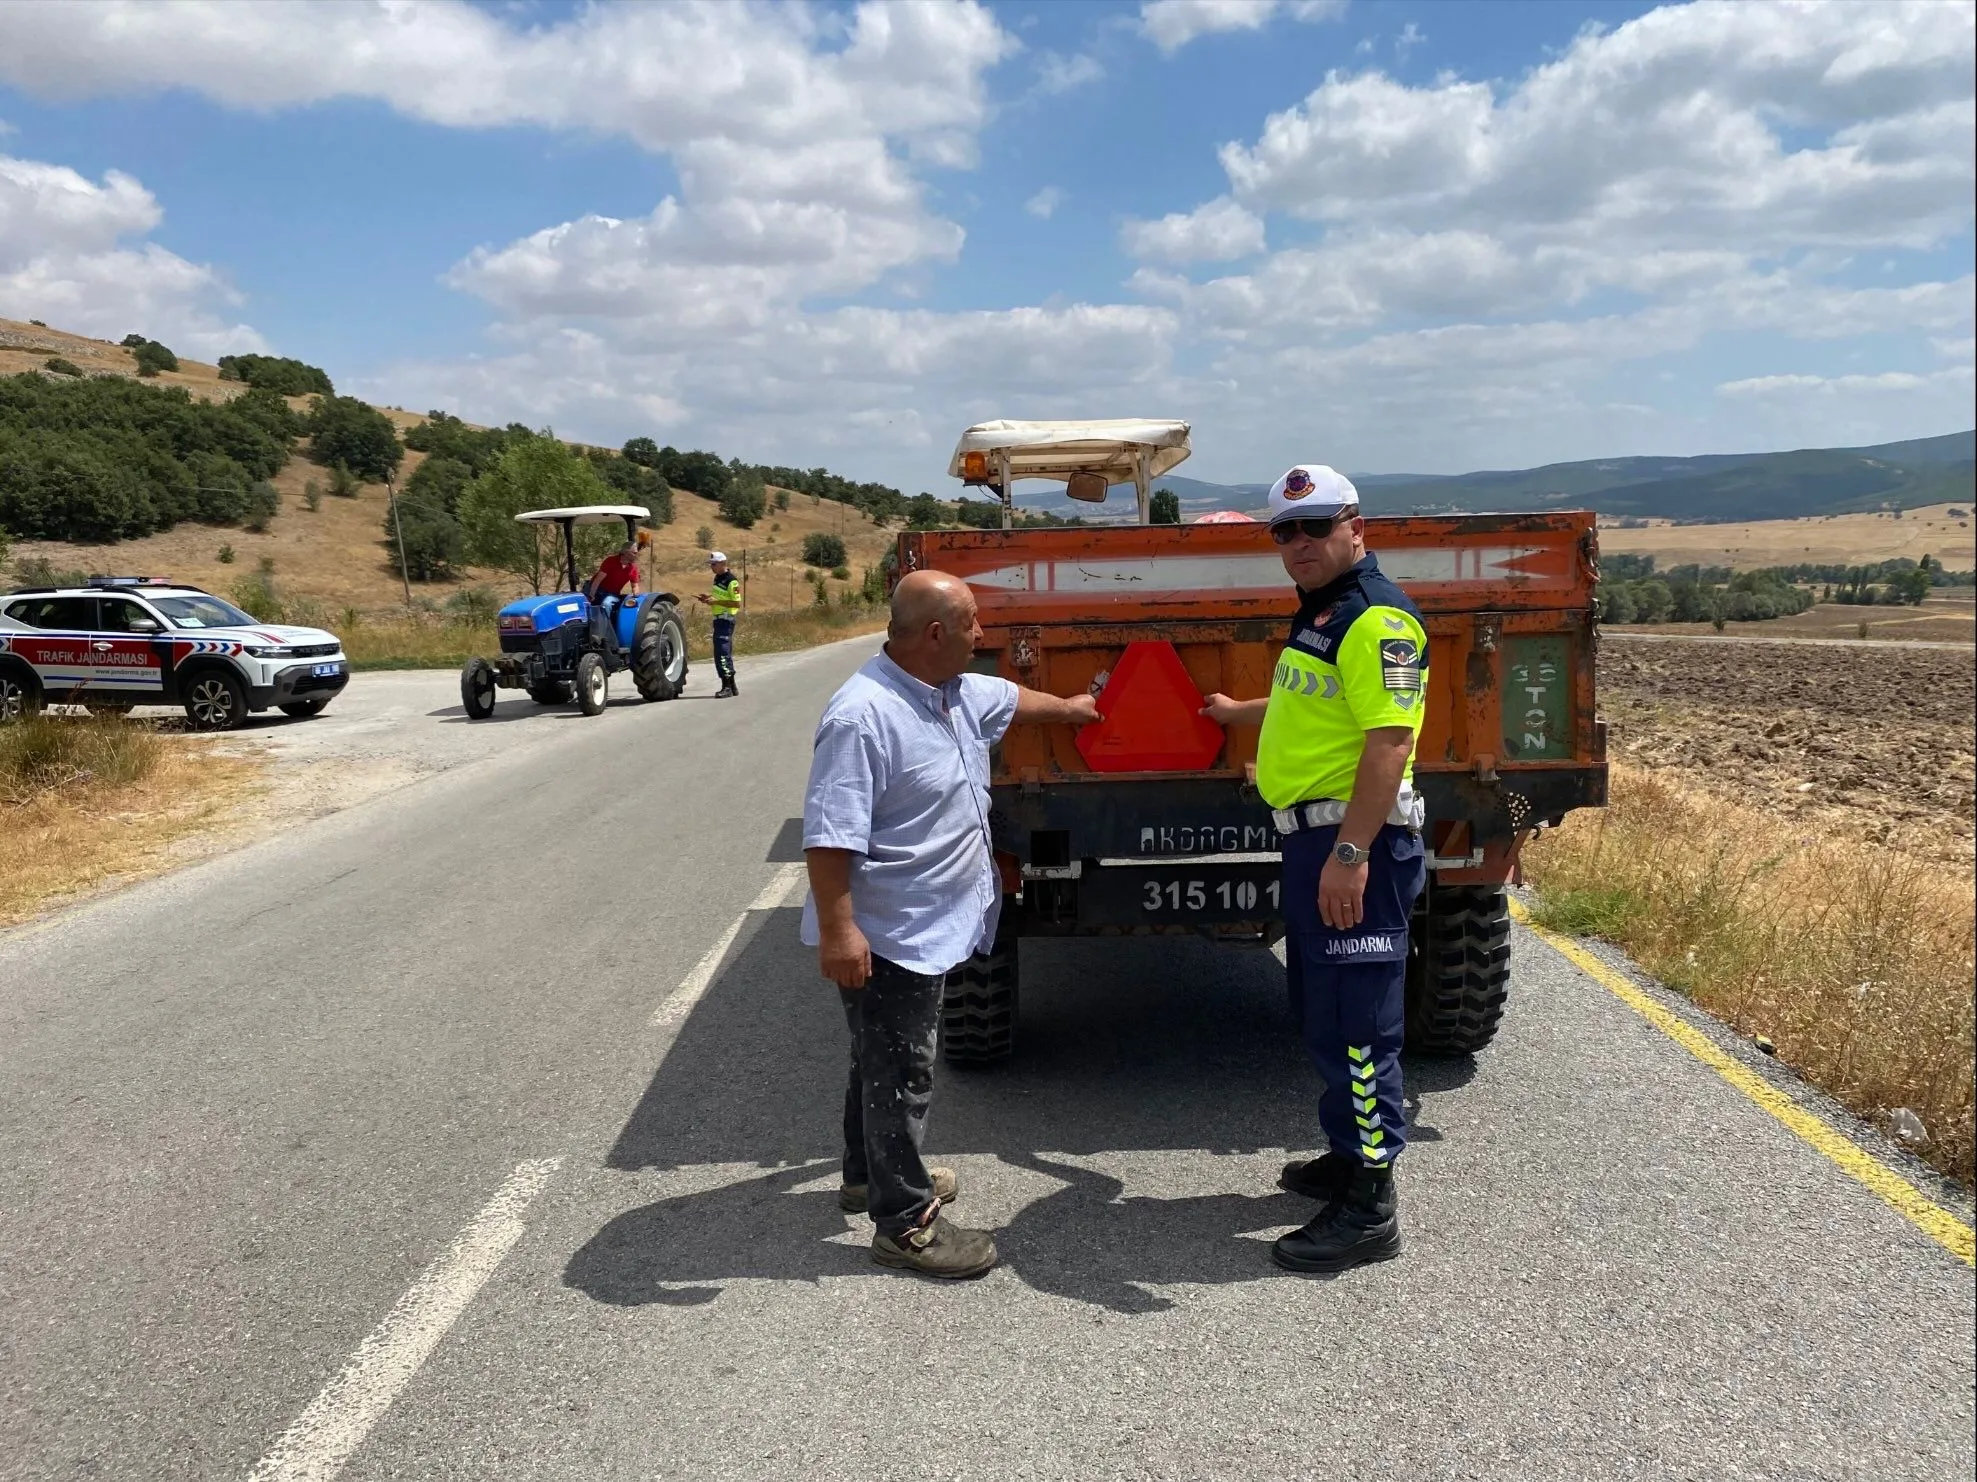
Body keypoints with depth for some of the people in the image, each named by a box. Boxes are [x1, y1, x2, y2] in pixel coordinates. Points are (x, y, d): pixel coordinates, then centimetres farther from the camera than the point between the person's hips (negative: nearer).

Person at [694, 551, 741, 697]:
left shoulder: (731, 581, -14)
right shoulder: (717, 578, 15)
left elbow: (737, 603, -19)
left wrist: (716, 601, -21)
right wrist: (707, 598, 10)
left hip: (726, 619, -10)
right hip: (718, 618, 10)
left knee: (722, 653, -14)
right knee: (725, 654, 14)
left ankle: (726, 687, -14)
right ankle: (732, 687, 21)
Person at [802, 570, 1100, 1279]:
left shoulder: (958, 692, 4)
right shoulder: (863, 716, -27)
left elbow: (1009, 698, 28)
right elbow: (828, 836, -29)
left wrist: (1067, 707, 42)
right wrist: (837, 931, -30)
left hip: (926, 927, 10)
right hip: (883, 936, -10)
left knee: (885, 1058, 23)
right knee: (900, 1073, 0)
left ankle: (869, 1173, 40)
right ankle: (903, 1222, 11)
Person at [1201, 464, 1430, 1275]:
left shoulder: (1376, 620, -15)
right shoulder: (1321, 613, 16)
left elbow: (1390, 740, -23)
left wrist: (1351, 853, -28)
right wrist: (1239, 713, 51)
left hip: (1353, 843, -11)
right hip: (1313, 838, 11)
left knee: (1357, 1023, -6)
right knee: (1321, 1014, 19)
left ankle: (1369, 1209, 2)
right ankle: (1350, 1156, 32)